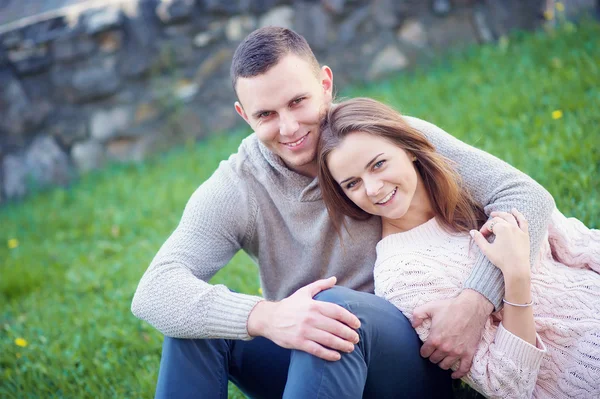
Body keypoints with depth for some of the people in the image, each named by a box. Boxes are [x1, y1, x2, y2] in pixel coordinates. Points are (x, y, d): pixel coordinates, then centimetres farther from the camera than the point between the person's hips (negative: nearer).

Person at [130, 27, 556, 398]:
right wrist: (265, 317, -40)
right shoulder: (238, 187, -8)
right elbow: (153, 293, -21)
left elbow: (525, 196, -13)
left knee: (337, 306, -34)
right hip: (311, 362, 2)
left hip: (417, 362, -2)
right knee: (194, 318, -21)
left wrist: (476, 301, -29)